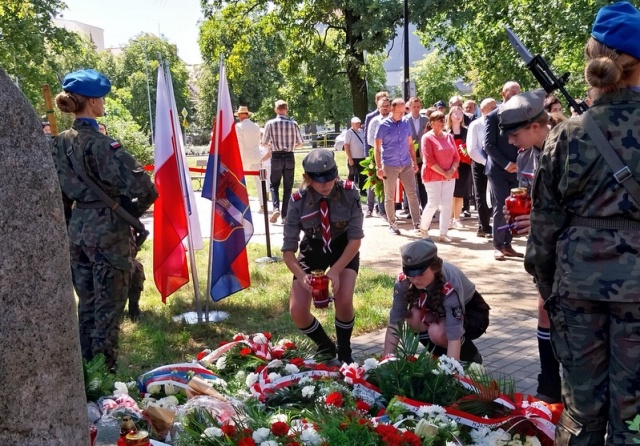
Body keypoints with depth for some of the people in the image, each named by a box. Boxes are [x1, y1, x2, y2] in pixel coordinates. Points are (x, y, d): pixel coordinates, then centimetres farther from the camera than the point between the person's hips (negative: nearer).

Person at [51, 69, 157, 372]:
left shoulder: (60, 143, 5)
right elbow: (143, 189, -25)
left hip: (77, 230, 7)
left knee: (86, 304, 18)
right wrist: (132, 211, -7)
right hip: (108, 231, -7)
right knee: (109, 307, 4)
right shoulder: (101, 144, -18)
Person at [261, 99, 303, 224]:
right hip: (289, 157, 1)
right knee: (288, 187, 9)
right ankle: (285, 215, 7)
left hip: (276, 157, -1)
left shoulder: (270, 123, -7)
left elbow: (264, 142, 1)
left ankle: (276, 208, -10)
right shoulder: (293, 123, -4)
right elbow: (300, 143, 3)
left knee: (274, 185, 12)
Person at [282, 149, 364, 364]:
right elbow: (288, 248, -21)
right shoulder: (298, 201, -25)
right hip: (313, 250, 1)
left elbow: (355, 238, -20)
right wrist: (301, 275, -39)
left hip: (344, 249, -1)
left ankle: (344, 353, 5)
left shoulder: (349, 193, -26)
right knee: (297, 311, -11)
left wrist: (335, 270, -30)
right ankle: (326, 349, 20)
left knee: (344, 300, -25)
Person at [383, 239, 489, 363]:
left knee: (437, 332, -32)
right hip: (439, 310, 5)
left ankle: (472, 360, -2)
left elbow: (454, 337, -44)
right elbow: (394, 323, -23)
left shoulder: (450, 284, -39)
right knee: (413, 316, -25)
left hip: (473, 312, -5)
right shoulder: (403, 281, -26)